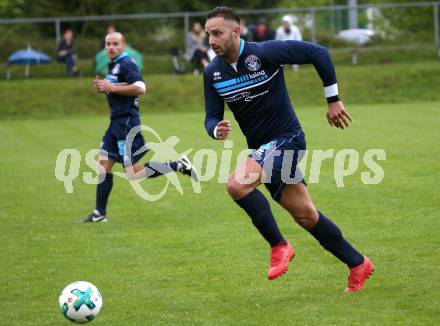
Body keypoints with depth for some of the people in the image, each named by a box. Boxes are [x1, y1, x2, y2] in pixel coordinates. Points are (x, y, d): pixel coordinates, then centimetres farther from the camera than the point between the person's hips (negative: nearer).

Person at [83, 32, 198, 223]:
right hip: (117, 121, 10)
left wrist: (112, 87, -20)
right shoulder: (113, 65, 15)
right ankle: (100, 213, 12)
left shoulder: (126, 64, -14)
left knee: (134, 173, -9)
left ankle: (178, 166, -2)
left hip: (126, 122, -10)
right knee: (104, 166, 8)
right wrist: (102, 87, 7)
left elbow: (140, 88, -25)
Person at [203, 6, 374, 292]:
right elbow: (212, 118, 3)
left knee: (237, 184, -27)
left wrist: (334, 100, -10)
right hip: (262, 148, 7)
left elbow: (318, 53, -14)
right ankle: (358, 264, 25)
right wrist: (217, 130, -22)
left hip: (286, 139, -7)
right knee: (305, 215, 10)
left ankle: (279, 246, -11)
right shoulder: (213, 73, 0)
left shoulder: (265, 53, -18)